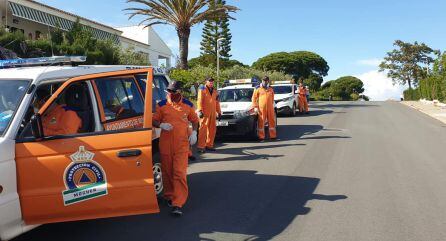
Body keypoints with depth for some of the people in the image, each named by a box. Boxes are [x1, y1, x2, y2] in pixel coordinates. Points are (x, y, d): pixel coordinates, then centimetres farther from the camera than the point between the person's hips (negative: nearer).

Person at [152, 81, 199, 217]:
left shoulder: (188, 105, 6)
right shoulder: (162, 105, 4)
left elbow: (194, 120, 16)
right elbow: (154, 121, 9)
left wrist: (194, 132, 0)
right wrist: (161, 125, -13)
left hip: (182, 144, -1)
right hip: (165, 144, 1)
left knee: (179, 173, -9)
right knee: (167, 172, 9)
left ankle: (178, 204, -9)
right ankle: (169, 196, 30)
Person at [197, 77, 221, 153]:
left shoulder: (215, 91, 20)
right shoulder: (202, 90, 0)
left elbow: (217, 102, 23)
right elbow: (200, 100, -9)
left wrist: (219, 112, 19)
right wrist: (200, 110, -20)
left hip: (213, 113, 7)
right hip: (205, 113, -7)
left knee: (212, 129, 8)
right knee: (203, 129, -9)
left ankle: (209, 145, 18)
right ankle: (201, 146, -8)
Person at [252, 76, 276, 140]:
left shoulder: (270, 89, 15)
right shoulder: (258, 88, 3)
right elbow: (254, 98, 1)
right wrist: (255, 107, -6)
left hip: (270, 108, 4)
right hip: (261, 108, -4)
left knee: (272, 121, 6)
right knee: (261, 122, -3)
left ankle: (273, 135, 15)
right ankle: (261, 136, 2)